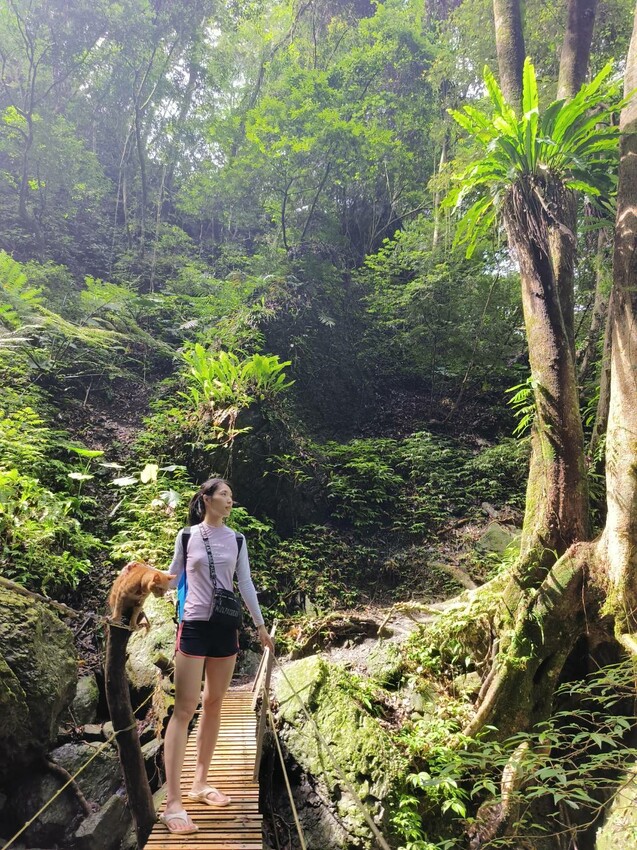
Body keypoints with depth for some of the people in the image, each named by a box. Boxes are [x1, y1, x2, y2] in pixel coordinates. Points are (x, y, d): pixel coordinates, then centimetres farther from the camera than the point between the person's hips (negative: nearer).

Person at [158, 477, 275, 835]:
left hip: (226, 628, 4)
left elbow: (246, 584, 10)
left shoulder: (236, 539, 6)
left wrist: (261, 625, 12)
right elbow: (172, 578, 5)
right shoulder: (187, 536, -1)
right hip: (194, 627, -4)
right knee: (185, 709, -7)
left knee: (213, 706, 11)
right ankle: (173, 804, -3)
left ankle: (201, 782, 25)